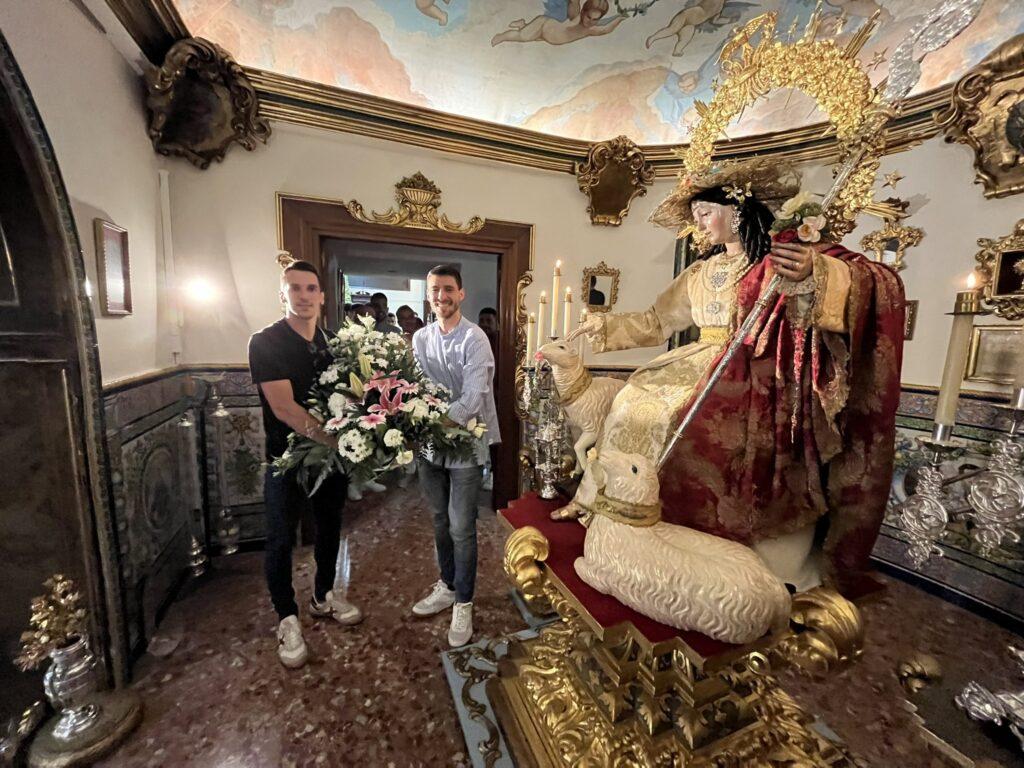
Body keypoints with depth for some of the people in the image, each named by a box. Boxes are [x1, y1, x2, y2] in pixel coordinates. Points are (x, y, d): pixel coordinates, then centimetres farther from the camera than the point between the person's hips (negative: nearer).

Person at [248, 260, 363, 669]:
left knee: (330, 529, 18)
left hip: (330, 452, 5)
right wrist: (337, 440, -28)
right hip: (287, 457, -5)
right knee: (281, 541, 10)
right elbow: (284, 408, -23)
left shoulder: (330, 342, 3)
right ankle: (288, 618, 31)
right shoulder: (265, 342, -14)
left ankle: (323, 597, 41)